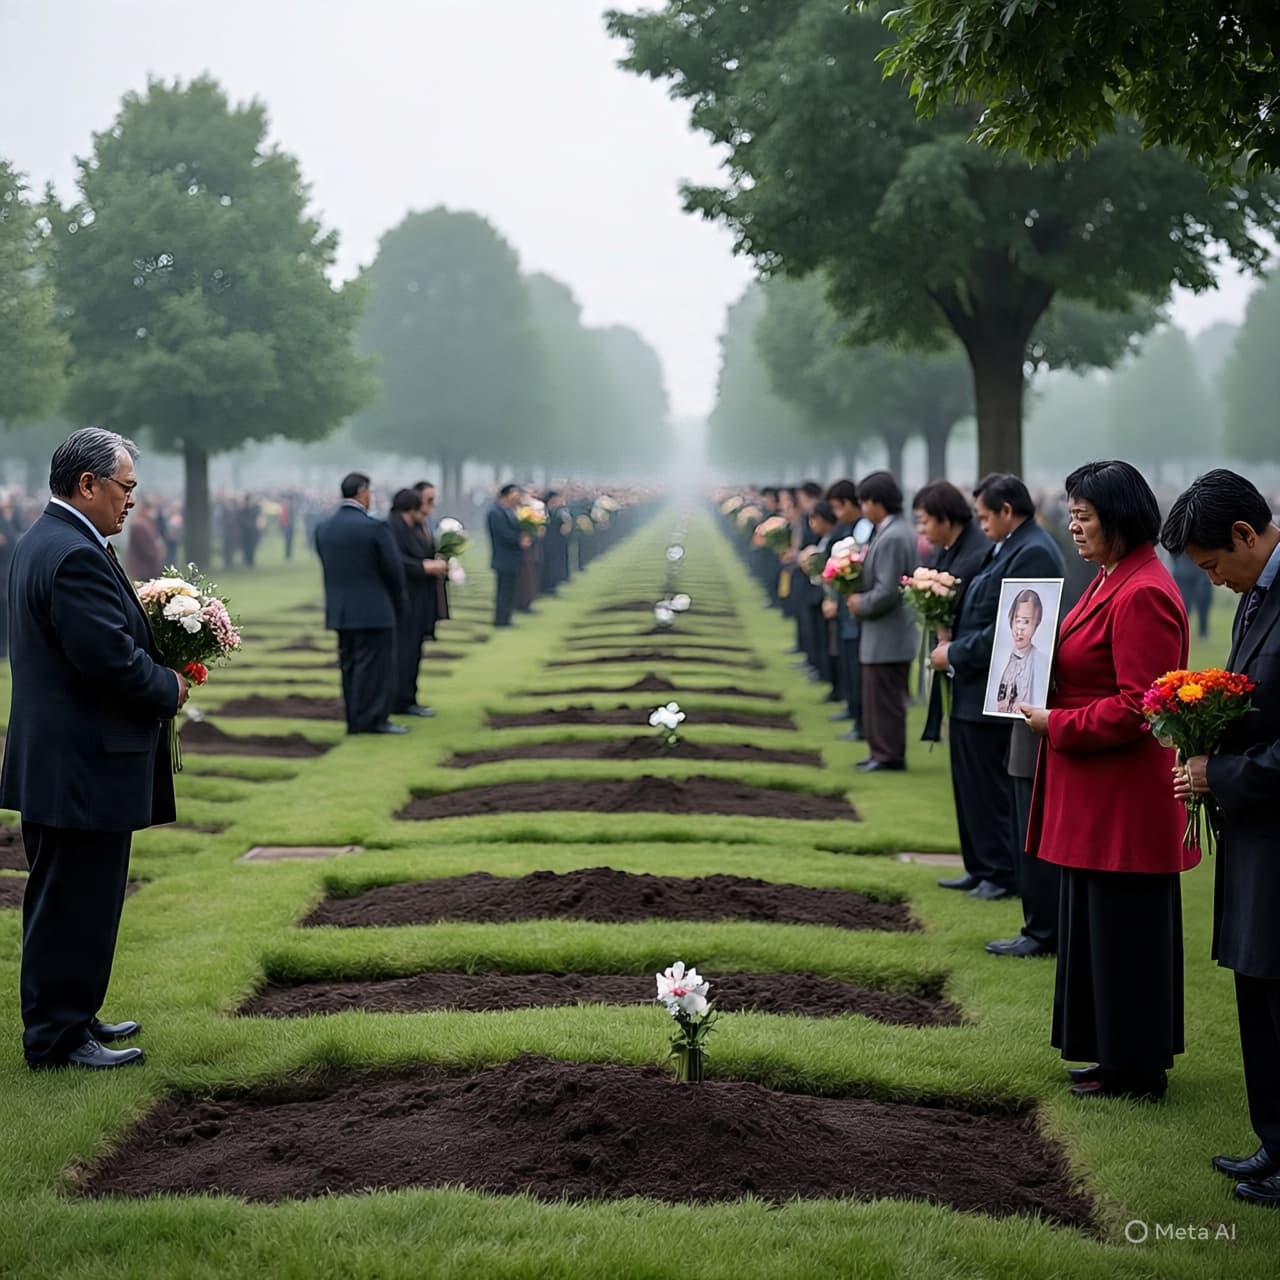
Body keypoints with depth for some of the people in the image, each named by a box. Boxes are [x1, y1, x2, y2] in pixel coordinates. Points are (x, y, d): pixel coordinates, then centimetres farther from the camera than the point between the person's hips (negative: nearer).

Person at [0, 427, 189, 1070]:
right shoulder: (75, 556, -21)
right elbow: (111, 656, -27)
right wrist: (170, 688, -10)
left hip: (54, 761, 11)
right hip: (84, 766, -11)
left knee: (65, 902, 19)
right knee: (75, 905, -1)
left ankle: (70, 1017, 30)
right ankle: (57, 1037, 7)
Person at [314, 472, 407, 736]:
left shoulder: (323, 528, 5)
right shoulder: (374, 527, -14)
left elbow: (327, 568, 8)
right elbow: (393, 569, -9)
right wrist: (398, 600, 8)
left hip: (338, 611, 6)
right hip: (373, 610, -6)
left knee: (350, 665, 12)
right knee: (376, 665, 1)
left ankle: (356, 720, 16)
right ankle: (373, 719, 0)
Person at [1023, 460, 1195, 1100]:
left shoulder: (1142, 595, -20)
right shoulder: (1111, 580, 12)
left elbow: (1137, 707, -23)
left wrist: (1058, 725, -15)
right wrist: (1044, 700, 6)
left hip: (1125, 797, -10)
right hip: (1097, 793, 10)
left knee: (1124, 932, 1)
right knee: (1096, 923, 17)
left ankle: (1136, 1070, 13)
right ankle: (1118, 1054, 29)